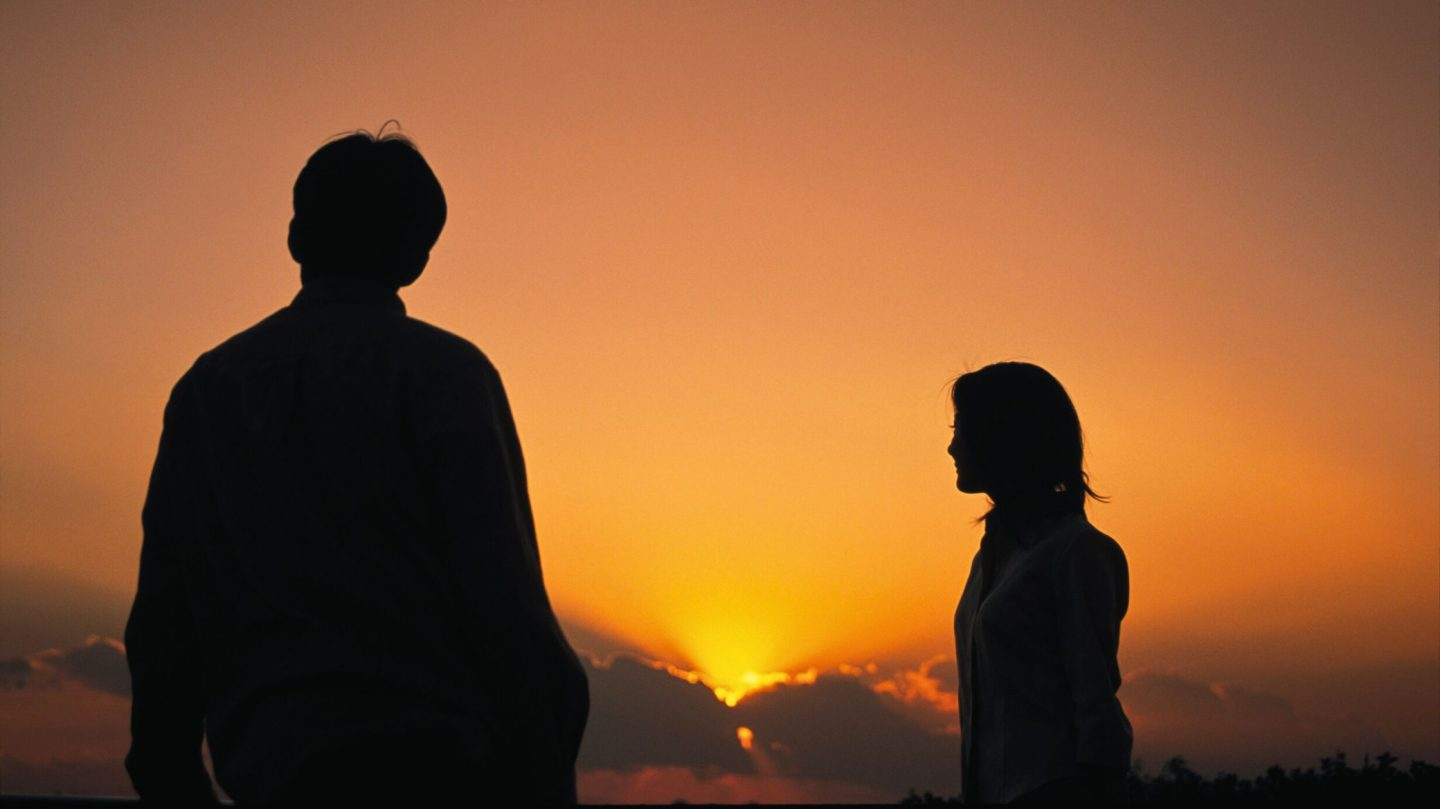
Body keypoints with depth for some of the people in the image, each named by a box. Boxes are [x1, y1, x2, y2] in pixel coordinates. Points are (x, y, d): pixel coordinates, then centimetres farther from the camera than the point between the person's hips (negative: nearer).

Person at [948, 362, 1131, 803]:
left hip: (1054, 783, -8)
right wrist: (976, 792, 14)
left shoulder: (1075, 551, -11)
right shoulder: (993, 554, 13)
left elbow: (1098, 705, -15)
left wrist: (1097, 791, -18)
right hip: (997, 786, 8)